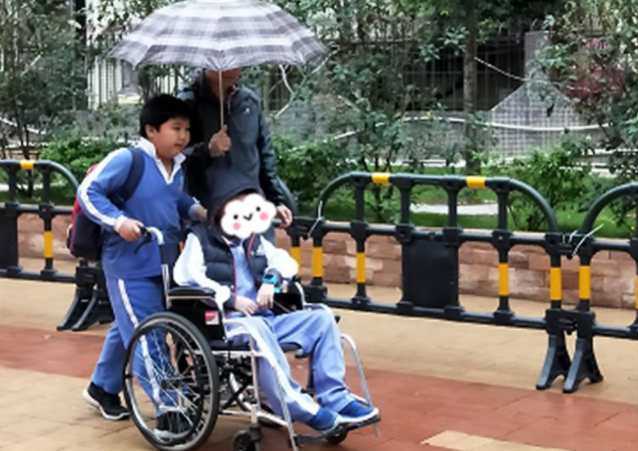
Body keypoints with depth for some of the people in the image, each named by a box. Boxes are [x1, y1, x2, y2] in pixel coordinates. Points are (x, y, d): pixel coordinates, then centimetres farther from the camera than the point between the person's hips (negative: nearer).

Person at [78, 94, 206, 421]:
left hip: (164, 265, 8)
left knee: (126, 330, 21)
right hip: (131, 267, -8)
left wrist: (198, 211, 4)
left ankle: (102, 389, 39)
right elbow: (88, 192, -16)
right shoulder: (126, 159, -17)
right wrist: (119, 221, -25)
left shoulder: (176, 167, 7)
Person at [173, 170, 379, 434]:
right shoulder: (200, 239, 5)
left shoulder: (254, 241, 25)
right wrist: (230, 299, -18)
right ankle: (299, 408, -41)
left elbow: (286, 262, 23)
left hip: (265, 320, 7)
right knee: (256, 328, -41)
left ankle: (334, 399, -14)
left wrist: (272, 279, -2)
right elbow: (185, 274, -13)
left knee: (321, 317, -7)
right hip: (225, 323, -7)